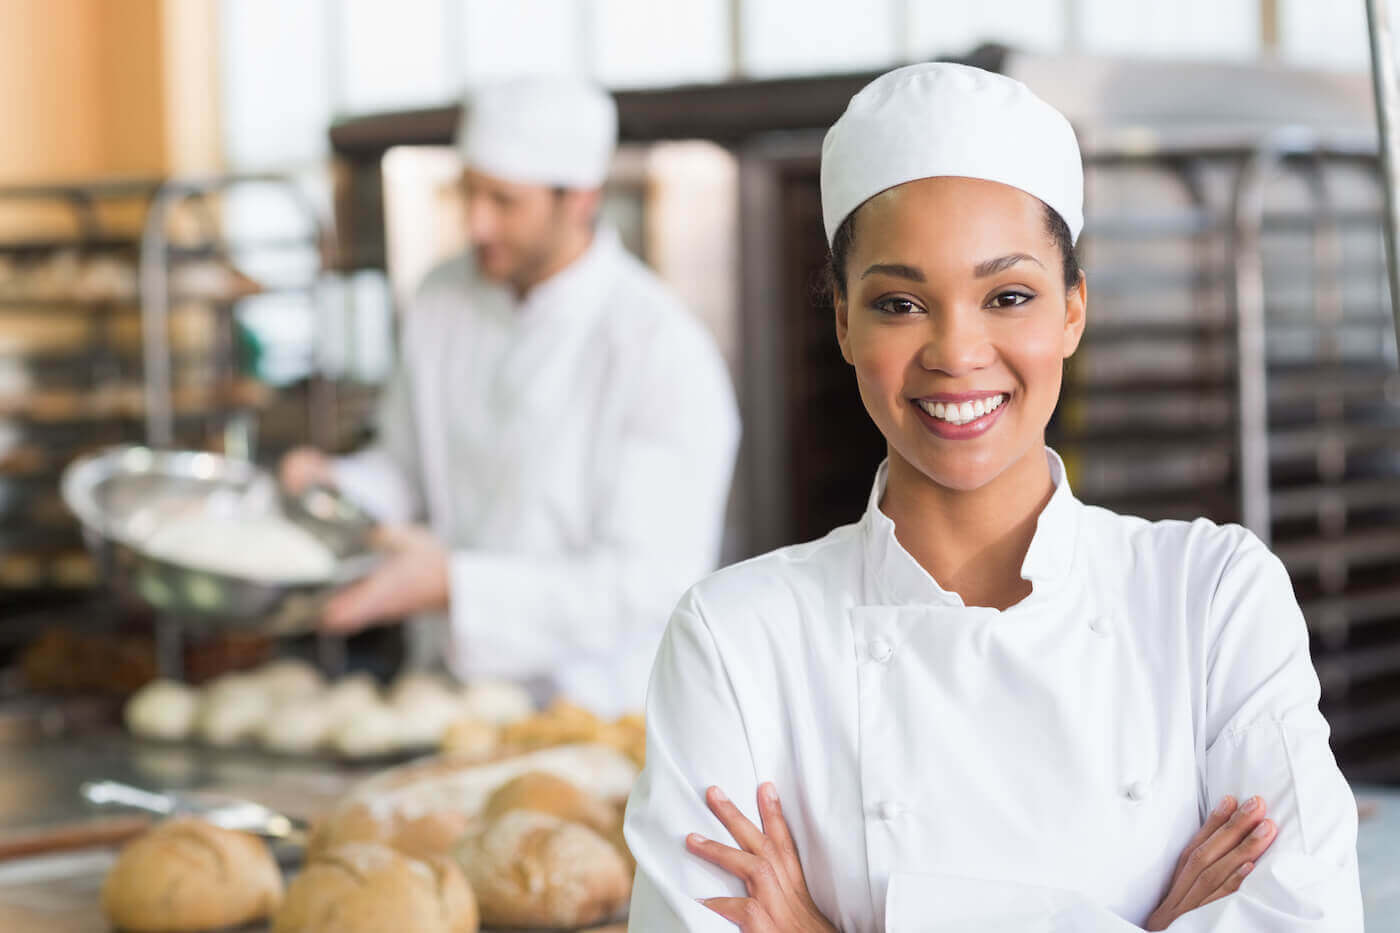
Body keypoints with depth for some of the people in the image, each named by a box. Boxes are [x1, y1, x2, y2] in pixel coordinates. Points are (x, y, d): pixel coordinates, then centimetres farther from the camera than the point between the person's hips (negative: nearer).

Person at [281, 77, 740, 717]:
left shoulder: (665, 355, -14)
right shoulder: (442, 303, 6)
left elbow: (651, 582, -18)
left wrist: (452, 585, -24)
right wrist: (338, 485, -3)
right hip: (447, 694, 5)